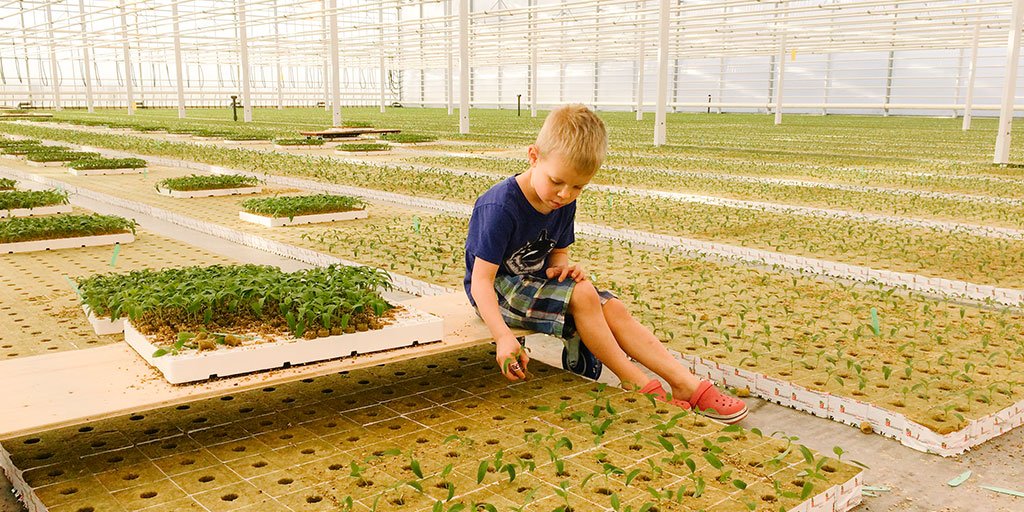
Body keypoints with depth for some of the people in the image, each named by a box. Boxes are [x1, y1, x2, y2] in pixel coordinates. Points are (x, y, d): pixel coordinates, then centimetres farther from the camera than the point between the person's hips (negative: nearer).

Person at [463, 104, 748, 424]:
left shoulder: (564, 204, -2)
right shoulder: (499, 207, -26)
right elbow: (481, 280, -28)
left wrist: (561, 265, -14)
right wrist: (503, 336, -41)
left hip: (536, 281, 8)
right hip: (498, 290, -8)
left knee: (613, 308, -9)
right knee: (583, 295, -28)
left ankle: (687, 383, -7)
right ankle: (638, 385, -14)